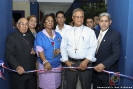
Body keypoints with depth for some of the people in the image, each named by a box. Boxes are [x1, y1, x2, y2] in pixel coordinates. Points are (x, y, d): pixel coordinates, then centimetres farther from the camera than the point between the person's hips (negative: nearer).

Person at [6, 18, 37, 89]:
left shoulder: (30, 36, 12)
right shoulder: (11, 37, -8)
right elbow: (9, 55, -16)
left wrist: (34, 51, -1)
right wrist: (17, 67, -31)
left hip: (31, 72, 6)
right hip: (19, 73, -6)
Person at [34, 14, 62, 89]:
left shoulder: (57, 34, 9)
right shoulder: (40, 35, -3)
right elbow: (39, 50, -13)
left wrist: (59, 50, -12)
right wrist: (45, 62, -28)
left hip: (57, 64, 4)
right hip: (45, 65, -4)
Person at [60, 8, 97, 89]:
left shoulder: (90, 31, 1)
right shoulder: (68, 32, 9)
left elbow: (93, 47, -7)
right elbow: (63, 47, 7)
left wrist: (86, 61, -17)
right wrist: (66, 61, -4)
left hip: (85, 63, -2)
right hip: (70, 63, 2)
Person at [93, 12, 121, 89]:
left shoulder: (115, 35, -11)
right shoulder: (95, 33, 6)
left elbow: (117, 54, -18)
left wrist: (104, 65, -26)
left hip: (108, 71, -5)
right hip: (96, 70, 5)